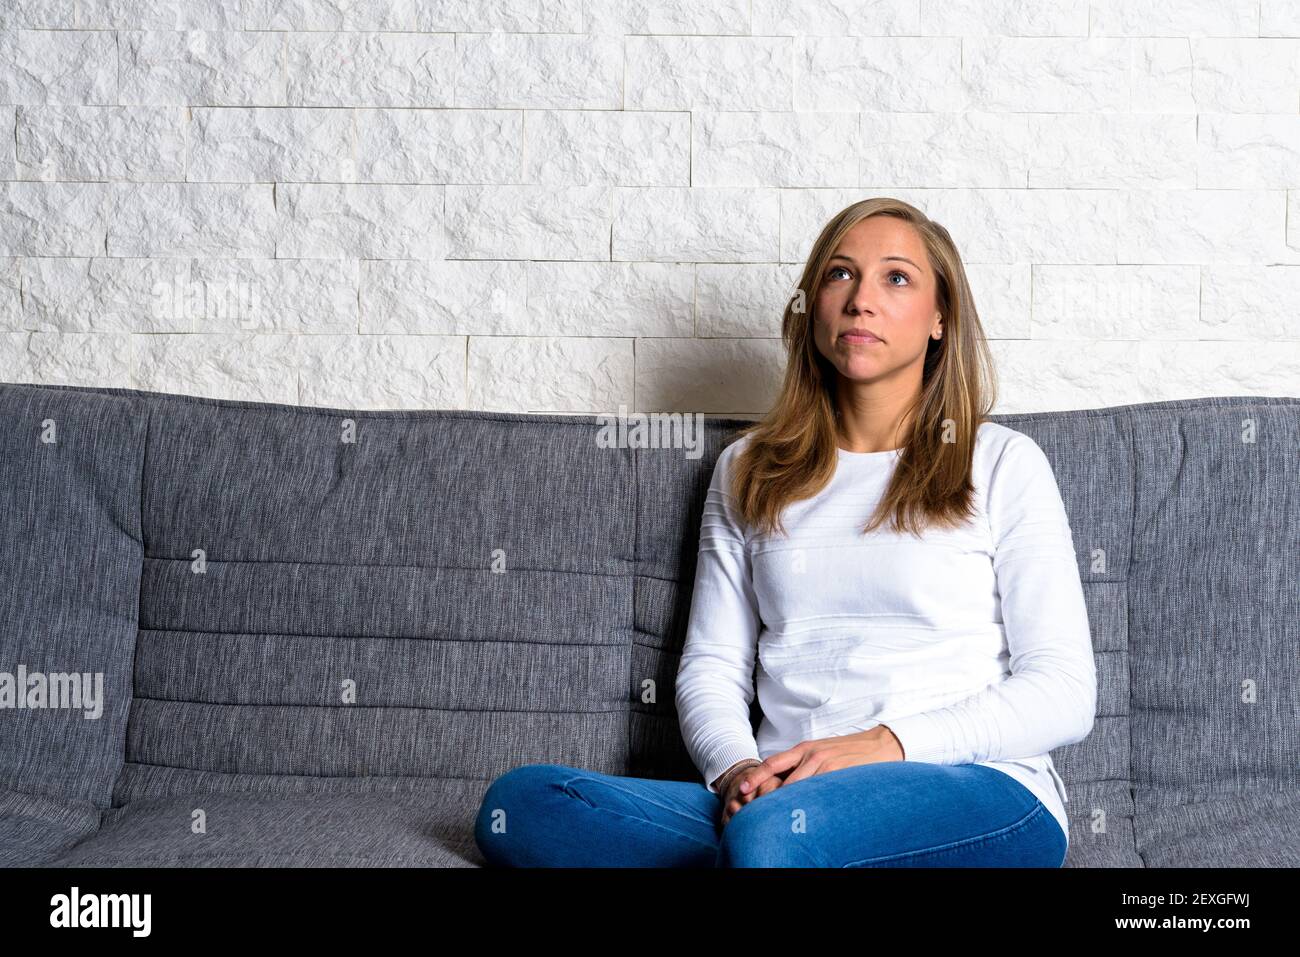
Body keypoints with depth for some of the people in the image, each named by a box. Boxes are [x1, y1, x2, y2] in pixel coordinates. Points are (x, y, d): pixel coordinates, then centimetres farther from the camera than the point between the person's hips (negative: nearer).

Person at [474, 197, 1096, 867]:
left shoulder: (1001, 463, 9)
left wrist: (886, 744, -13)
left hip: (978, 793, -5)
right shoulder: (749, 470, 20)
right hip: (784, 793, 5)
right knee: (514, 804, -20)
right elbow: (711, 668, 15)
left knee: (776, 830, -40)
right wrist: (735, 770, -9)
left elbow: (1064, 692, 2)